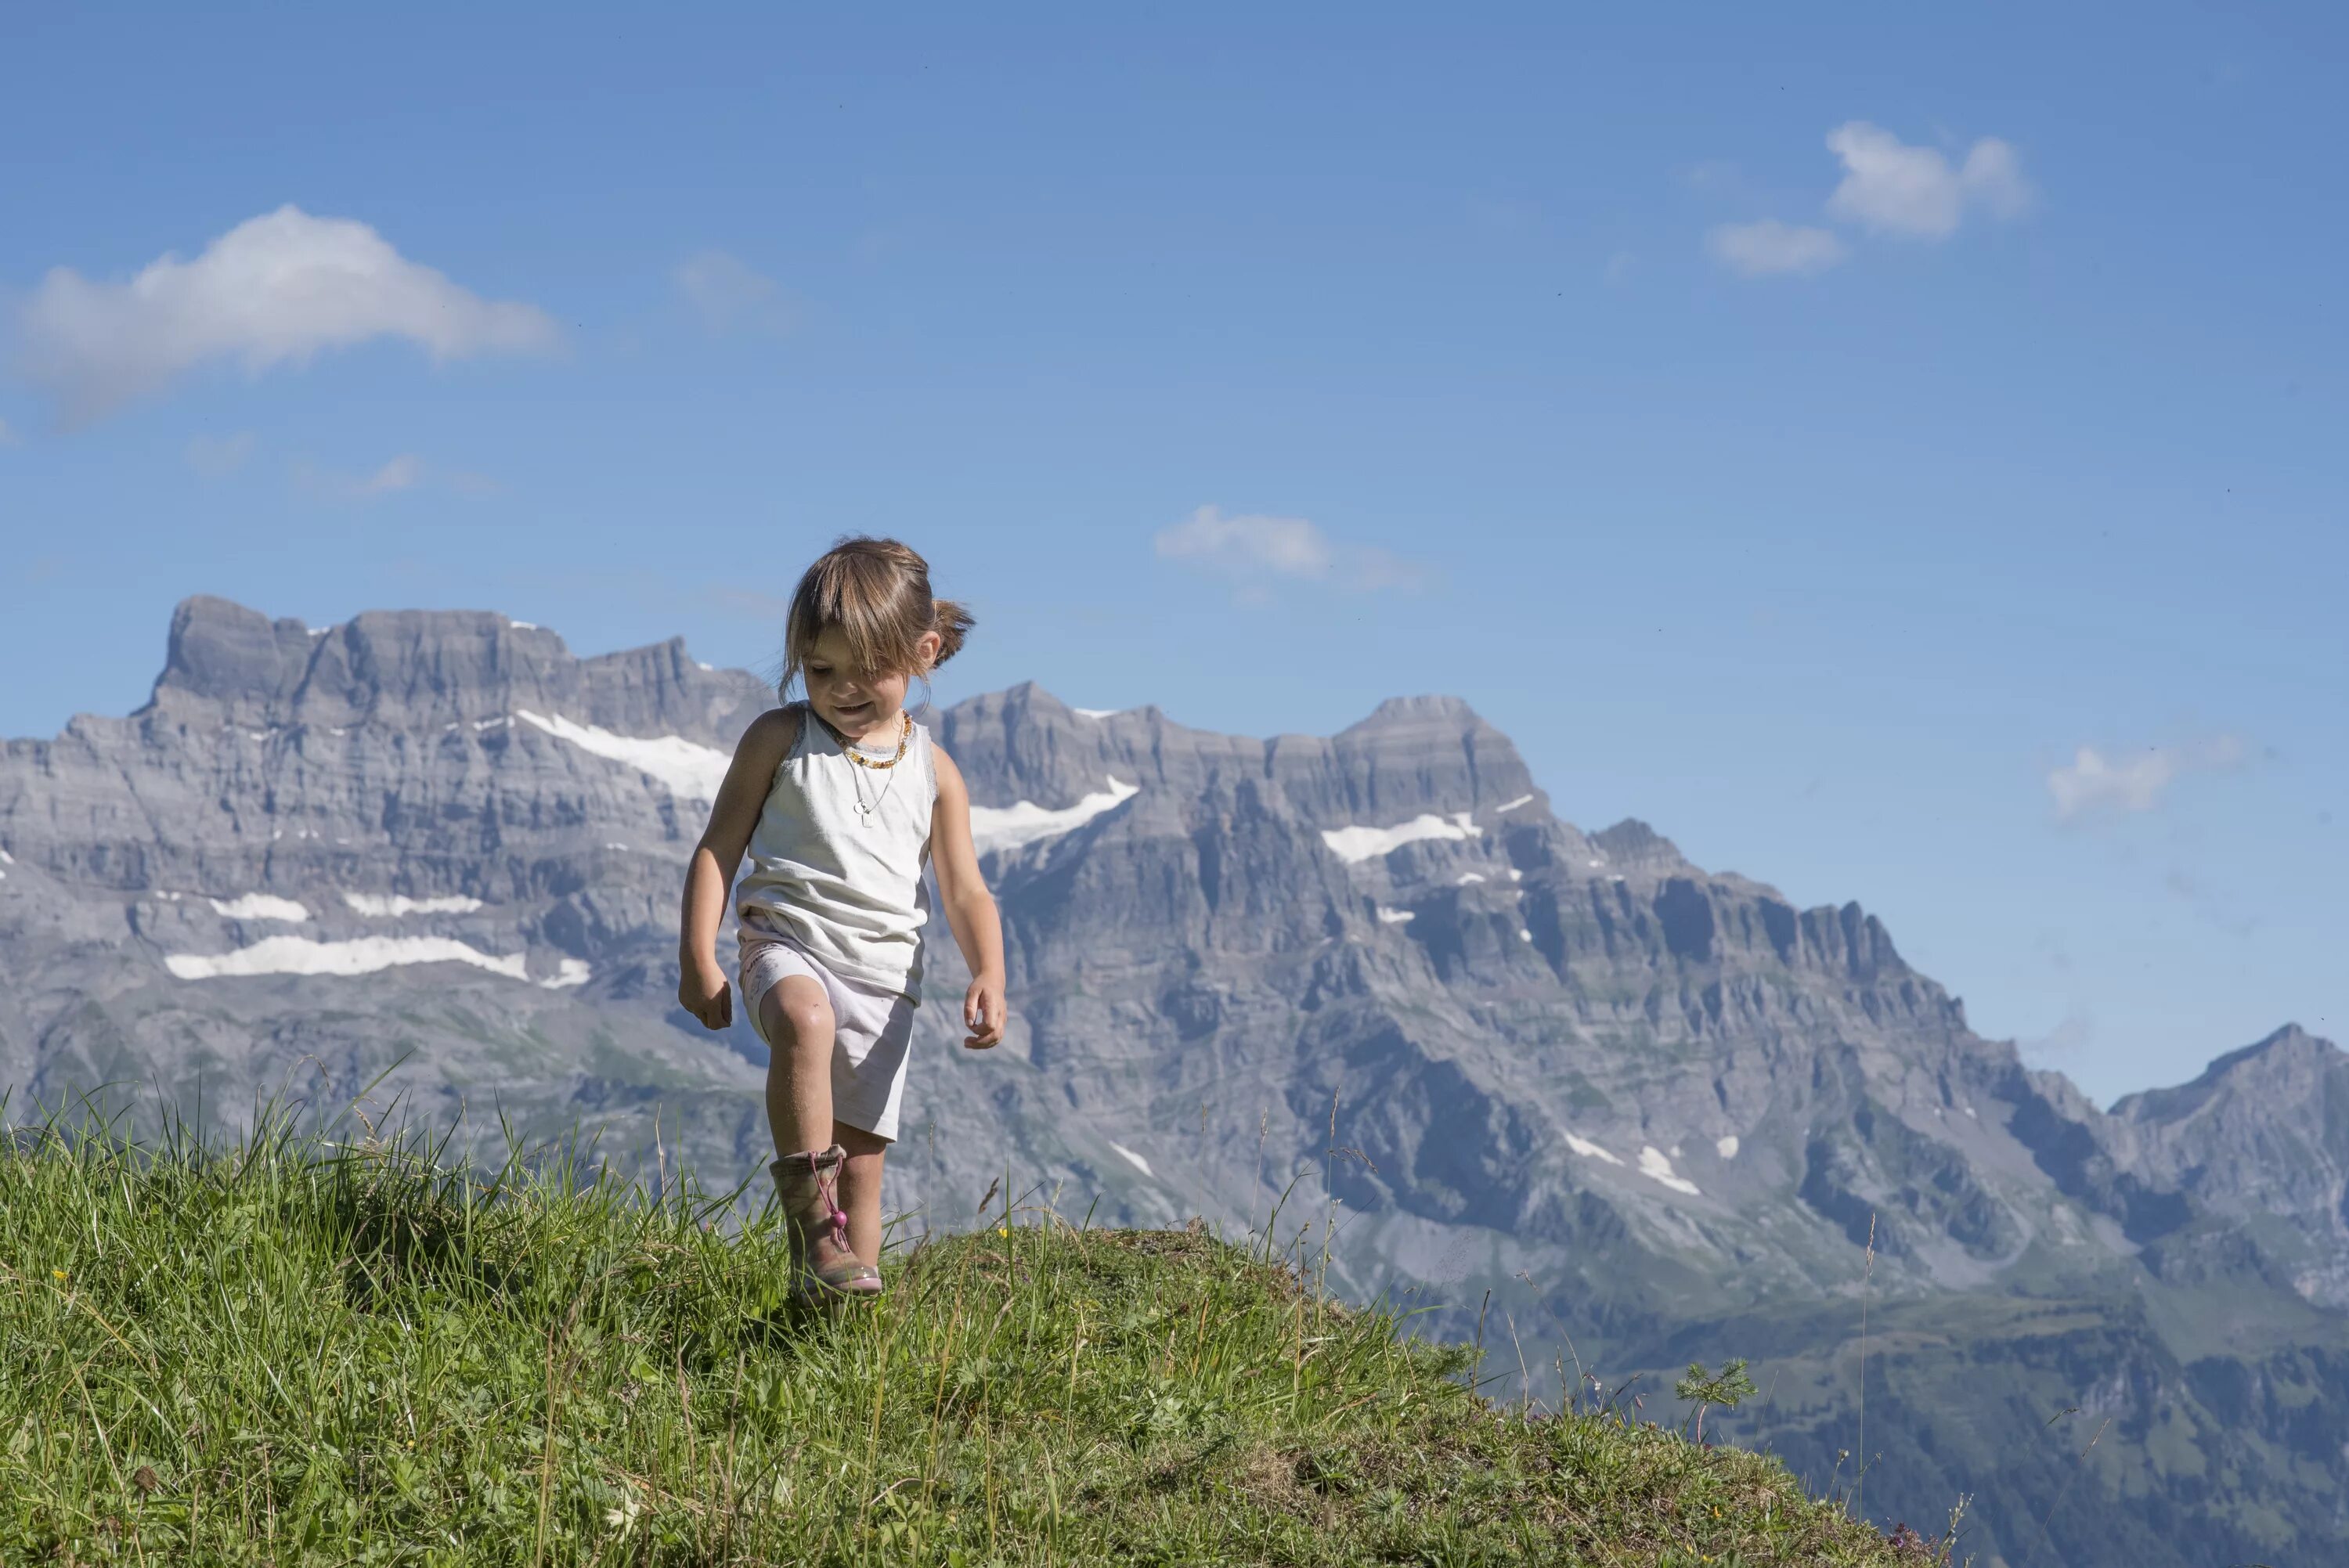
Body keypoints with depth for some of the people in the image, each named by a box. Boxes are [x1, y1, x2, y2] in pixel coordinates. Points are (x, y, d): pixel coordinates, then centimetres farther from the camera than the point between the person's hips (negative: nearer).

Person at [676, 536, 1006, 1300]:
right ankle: (811, 1216, -33)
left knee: (861, 1158, 2)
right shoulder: (779, 739, 4)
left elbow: (967, 894, 8)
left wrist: (988, 977, -10)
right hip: (786, 945, -3)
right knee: (806, 1019, -37)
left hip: (882, 972, 3)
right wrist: (697, 957, -5)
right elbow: (718, 848, 5)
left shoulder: (932, 772, 10)